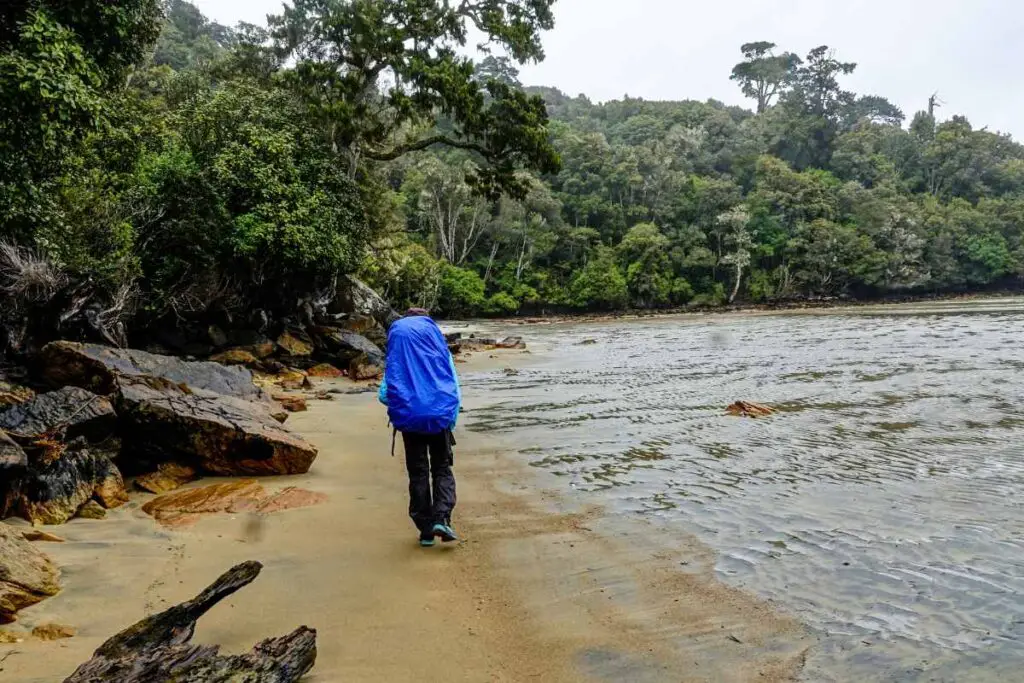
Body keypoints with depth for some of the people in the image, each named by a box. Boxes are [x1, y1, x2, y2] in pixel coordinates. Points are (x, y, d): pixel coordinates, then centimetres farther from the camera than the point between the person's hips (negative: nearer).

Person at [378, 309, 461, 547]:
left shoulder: (395, 361, 2)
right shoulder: (442, 354, 2)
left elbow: (383, 395, 0)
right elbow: (455, 391, -2)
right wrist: (451, 419, 5)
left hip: (410, 419, 1)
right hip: (440, 417, 0)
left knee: (418, 474, 9)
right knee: (442, 469, 11)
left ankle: (426, 531, 10)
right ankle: (441, 518, -10)